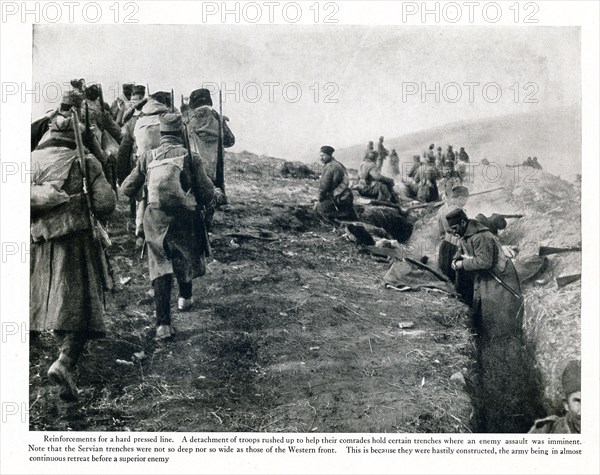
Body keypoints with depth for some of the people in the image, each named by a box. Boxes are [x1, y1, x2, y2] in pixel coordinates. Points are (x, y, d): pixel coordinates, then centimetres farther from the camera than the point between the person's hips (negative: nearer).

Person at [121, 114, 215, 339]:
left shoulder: (147, 157, 3)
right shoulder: (190, 157, -4)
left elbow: (127, 189, 9)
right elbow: (207, 191, -5)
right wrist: (204, 204, 18)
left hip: (155, 219, 1)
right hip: (184, 217, -1)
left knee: (160, 265, 5)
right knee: (185, 256, 25)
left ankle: (163, 323, -4)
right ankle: (185, 297, 49)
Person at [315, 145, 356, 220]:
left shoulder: (329, 167, -15)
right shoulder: (337, 164, 15)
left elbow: (323, 185, -14)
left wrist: (320, 201, -2)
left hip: (340, 198, -10)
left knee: (320, 207, -9)